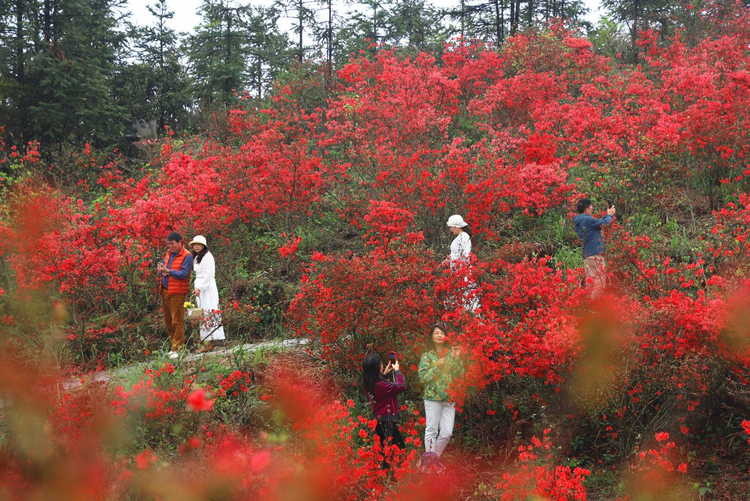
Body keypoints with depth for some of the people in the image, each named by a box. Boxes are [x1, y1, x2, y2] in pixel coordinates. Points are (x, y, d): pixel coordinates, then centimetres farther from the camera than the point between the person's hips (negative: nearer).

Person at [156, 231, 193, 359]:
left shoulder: (186, 256, -9)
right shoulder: (169, 253, 14)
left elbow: (184, 274, -17)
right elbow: (164, 267, 17)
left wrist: (168, 271, -24)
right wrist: (161, 270, -6)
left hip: (177, 293, -8)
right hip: (165, 291, 8)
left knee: (177, 322, -5)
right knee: (168, 321, 11)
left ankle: (177, 348, -3)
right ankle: (173, 346, 19)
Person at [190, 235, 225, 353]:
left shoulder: (207, 257, -10)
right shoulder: (197, 257, 19)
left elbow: (209, 275, -16)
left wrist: (200, 288, -17)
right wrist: (196, 287, 11)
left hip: (208, 288, -10)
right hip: (200, 288, 10)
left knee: (208, 313, -11)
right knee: (202, 314, 6)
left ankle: (209, 342, -12)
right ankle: (209, 341, 7)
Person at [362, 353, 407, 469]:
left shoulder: (372, 384, 1)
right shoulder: (381, 385, -26)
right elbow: (402, 386, -23)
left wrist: (384, 373, 17)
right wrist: (397, 370, -10)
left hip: (379, 419, 10)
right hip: (386, 421, -10)